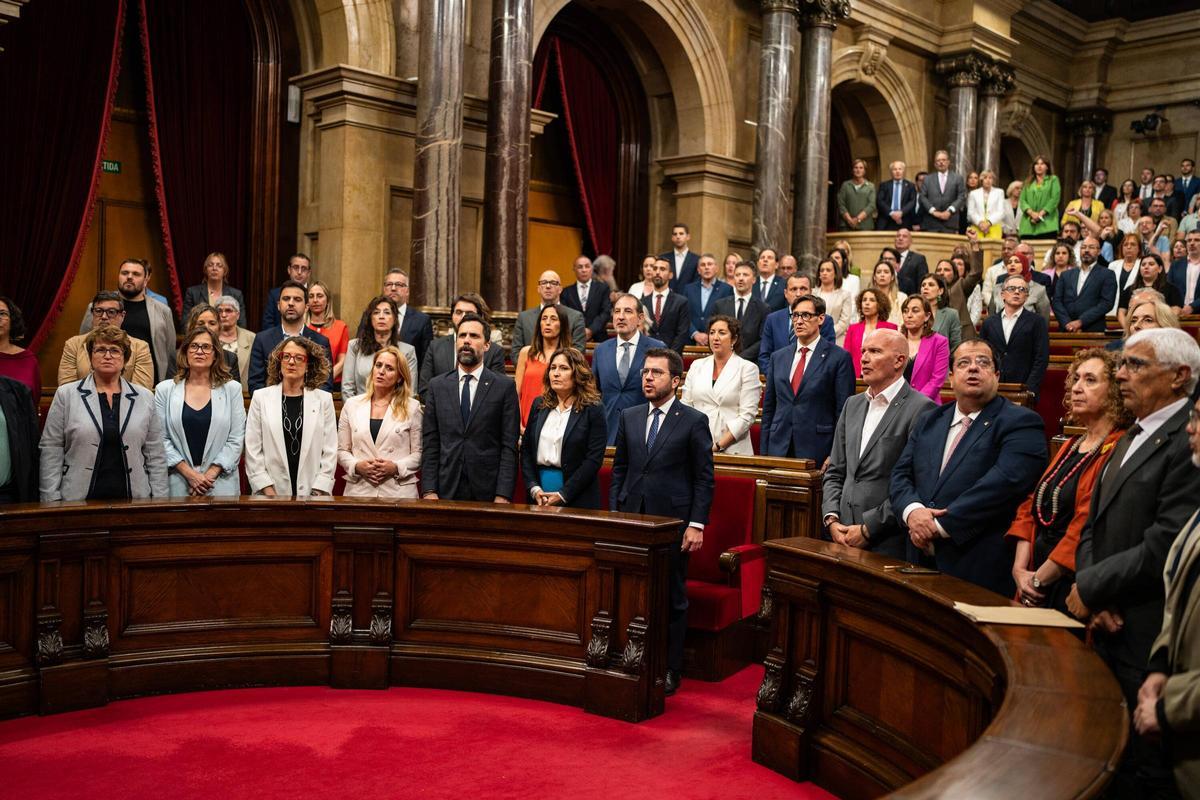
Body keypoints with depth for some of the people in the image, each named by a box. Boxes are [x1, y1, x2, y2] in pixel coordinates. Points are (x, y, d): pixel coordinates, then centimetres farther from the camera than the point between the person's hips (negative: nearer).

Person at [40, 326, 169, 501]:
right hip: (79, 499, -1)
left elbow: (155, 455, 7)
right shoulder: (66, 395, 4)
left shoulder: (145, 398, 9)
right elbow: (51, 452, 2)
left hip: (132, 500, 1)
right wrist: (52, 501, -4)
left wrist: (159, 504, 2)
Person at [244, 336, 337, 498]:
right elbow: (253, 450, 0)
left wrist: (318, 493, -8)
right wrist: (269, 492, -8)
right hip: (270, 492, 0)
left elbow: (330, 451, 0)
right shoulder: (261, 397, 3)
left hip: (311, 492, 0)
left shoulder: (324, 399, 3)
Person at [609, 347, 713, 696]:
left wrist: (696, 524, -9)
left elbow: (704, 478, -3)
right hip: (632, 519, 4)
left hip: (673, 522, -3)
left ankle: (669, 670, 16)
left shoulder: (694, 422, -2)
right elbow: (619, 469, 14)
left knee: (672, 598, 5)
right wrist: (614, 514, 6)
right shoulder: (628, 418, 11)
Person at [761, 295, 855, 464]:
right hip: (779, 450, 4)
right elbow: (769, 407, 13)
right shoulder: (778, 357, 13)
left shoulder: (839, 357, -2)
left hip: (817, 451, -4)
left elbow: (843, 411, -4)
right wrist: (764, 454, 8)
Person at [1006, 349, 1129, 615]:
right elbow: (1030, 509, 11)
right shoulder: (1069, 447, 14)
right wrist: (1020, 568, -2)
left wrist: (1038, 579, -12)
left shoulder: (1119, 451, -15)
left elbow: (1088, 526, -20)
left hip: (1075, 588, -7)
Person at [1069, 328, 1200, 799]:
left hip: (1147, 642, -8)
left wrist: (1091, 586, -10)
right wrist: (1094, 600, -4)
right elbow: (1093, 527, 13)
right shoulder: (1131, 439, 16)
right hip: (1109, 631, 8)